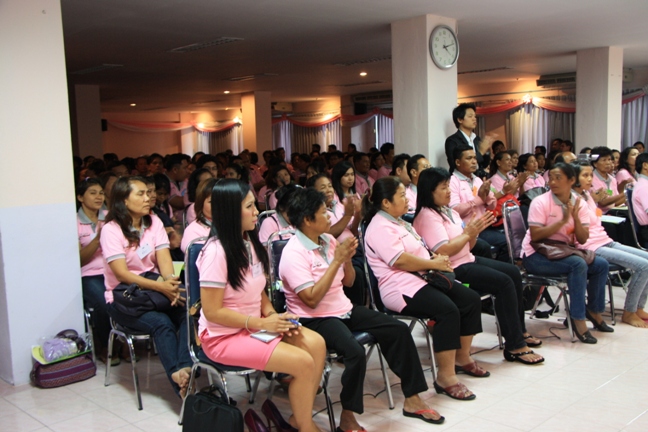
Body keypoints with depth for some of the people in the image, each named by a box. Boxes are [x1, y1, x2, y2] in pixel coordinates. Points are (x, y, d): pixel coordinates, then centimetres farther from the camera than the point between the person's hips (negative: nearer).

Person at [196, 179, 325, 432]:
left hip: (255, 324, 8)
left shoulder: (250, 242, 4)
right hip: (223, 335, -8)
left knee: (316, 344, -12)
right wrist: (261, 323, -20)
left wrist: (272, 315, -7)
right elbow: (212, 311, -20)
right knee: (303, 362, -19)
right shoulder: (217, 251, -21)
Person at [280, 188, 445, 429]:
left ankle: (412, 399, 7)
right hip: (315, 319, -8)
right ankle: (347, 418, -12)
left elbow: (348, 282, 13)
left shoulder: (328, 240, 5)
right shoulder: (293, 253, -17)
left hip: (343, 308, 8)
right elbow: (311, 299, -25)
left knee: (398, 330, -2)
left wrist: (348, 259, -8)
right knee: (355, 352, -33)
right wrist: (336, 260, -22)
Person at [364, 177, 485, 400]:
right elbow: (400, 261, -23)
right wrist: (433, 264, -12)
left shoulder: (400, 223, 21)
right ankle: (446, 377, -22)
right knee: (448, 310, -30)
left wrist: (436, 259, 7)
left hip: (422, 278, 11)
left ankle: (462, 358, 14)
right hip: (402, 288, -11)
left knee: (471, 299, 0)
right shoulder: (380, 228, -13)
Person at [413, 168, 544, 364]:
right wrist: (467, 233, -18)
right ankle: (515, 347, -12)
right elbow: (443, 251, -25)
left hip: (468, 260, 10)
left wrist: (475, 230, -2)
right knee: (504, 283, -20)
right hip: (452, 270, -10)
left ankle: (520, 331, 20)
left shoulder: (449, 212, 14)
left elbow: (467, 246, 16)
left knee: (514, 272, 9)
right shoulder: (428, 216, -15)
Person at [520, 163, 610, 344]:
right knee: (578, 264, -29)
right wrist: (563, 220, -23)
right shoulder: (540, 202, -12)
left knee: (601, 264, -10)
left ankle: (594, 311, 12)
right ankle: (578, 318, -21)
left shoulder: (579, 204, 3)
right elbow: (535, 236, -20)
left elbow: (583, 240, -3)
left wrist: (576, 217, -19)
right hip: (536, 256, -6)